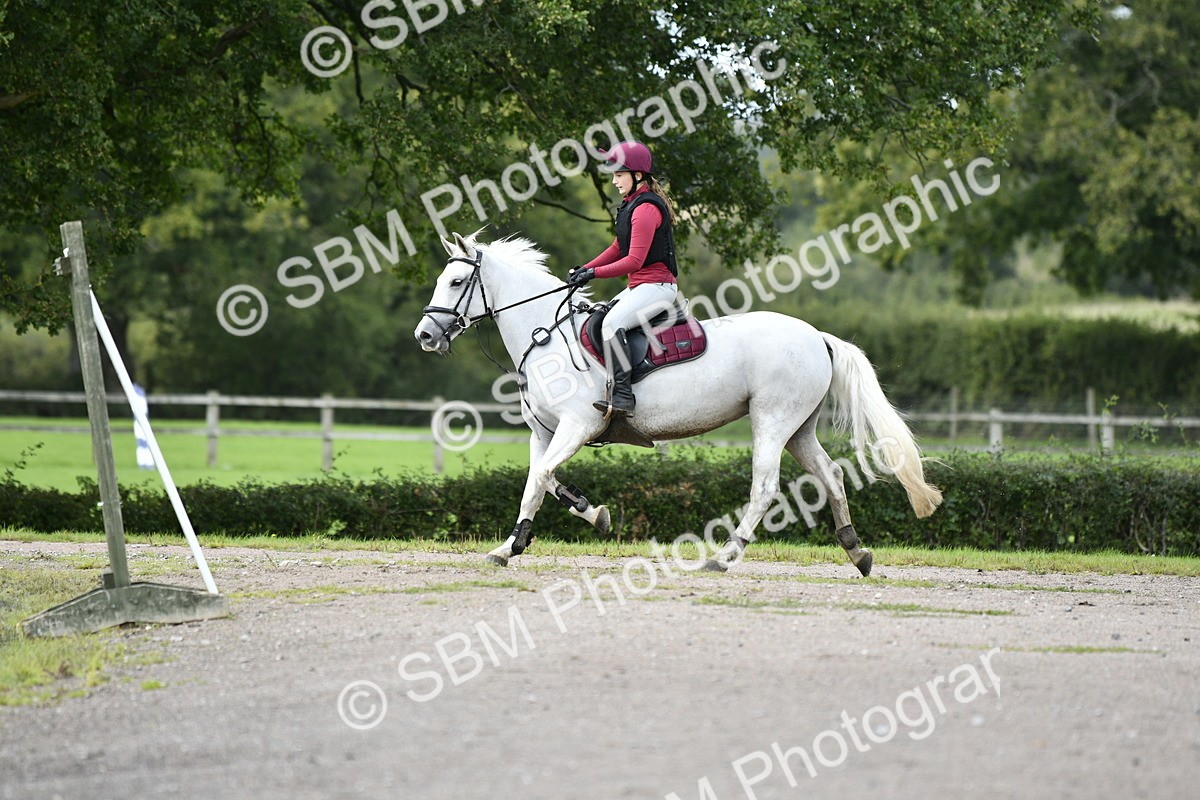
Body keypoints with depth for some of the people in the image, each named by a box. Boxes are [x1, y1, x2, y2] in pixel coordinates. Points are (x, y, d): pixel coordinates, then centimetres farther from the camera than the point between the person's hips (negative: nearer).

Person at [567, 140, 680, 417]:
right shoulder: (633, 205, 16)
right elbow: (619, 248, 21)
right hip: (638, 286, 11)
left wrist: (594, 273, -20)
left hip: (656, 285, -11)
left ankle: (622, 395, -33)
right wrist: (584, 269, 10)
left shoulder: (646, 209, -17)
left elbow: (633, 261, -23)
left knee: (612, 323, -29)